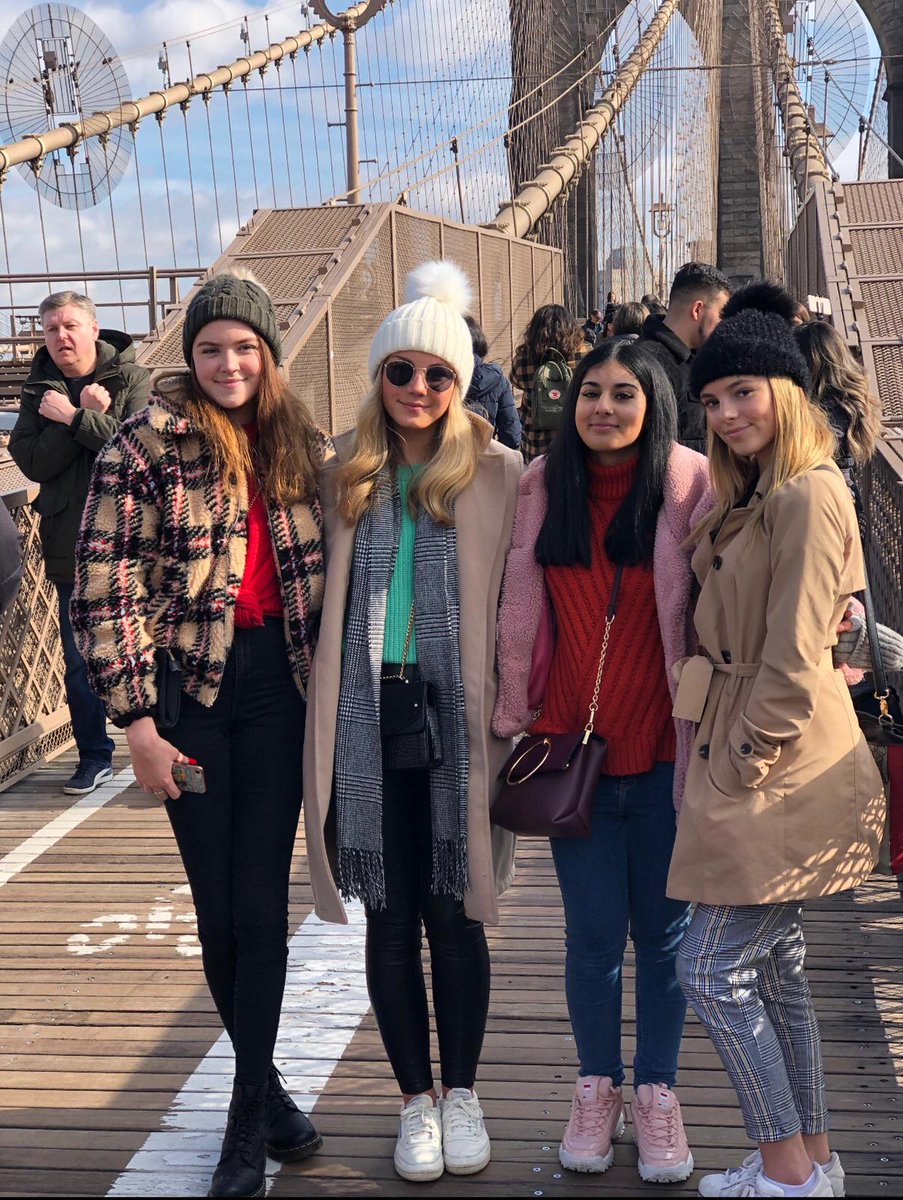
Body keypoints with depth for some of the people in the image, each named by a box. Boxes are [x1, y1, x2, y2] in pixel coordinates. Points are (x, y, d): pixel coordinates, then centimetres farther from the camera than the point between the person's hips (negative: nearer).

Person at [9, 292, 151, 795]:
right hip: (71, 548, 3)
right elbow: (32, 462, -6)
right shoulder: (39, 390, 8)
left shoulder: (133, 379, -1)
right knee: (81, 661, 10)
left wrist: (73, 418, -18)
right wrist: (90, 415, -15)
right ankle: (94, 757, 24)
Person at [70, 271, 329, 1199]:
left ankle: (248, 1119, 19)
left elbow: (334, 567, 14)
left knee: (261, 902, 3)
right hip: (190, 690, -2)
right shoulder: (144, 448, -5)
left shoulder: (305, 449, 7)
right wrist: (136, 720, -12)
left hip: (277, 688, 2)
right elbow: (106, 591, -8)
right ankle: (264, 1086, 28)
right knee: (217, 908, 6)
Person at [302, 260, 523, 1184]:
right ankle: (416, 1099, 26)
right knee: (391, 917, 9)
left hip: (457, 717, -2)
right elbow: (325, 600, 10)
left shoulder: (497, 472, -1)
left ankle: (461, 1093, 26)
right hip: (371, 719, 2)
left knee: (454, 913, 7)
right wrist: (326, 708, 5)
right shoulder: (346, 473, 7)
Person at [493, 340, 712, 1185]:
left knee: (662, 929, 10)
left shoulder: (690, 488, -5)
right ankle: (597, 1087, 30)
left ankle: (656, 1093, 29)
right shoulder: (540, 489, 2)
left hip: (665, 749, -1)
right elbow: (517, 614, 7)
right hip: (573, 745, 1)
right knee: (592, 931, 8)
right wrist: (512, 717, 7)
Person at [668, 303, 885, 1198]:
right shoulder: (755, 496, 14)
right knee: (775, 964, 15)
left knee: (713, 970, -3)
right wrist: (723, 762, 10)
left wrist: (740, 768, -14)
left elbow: (794, 664, -20)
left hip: (776, 773, -10)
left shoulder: (807, 494, -17)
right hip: (761, 769, 10)